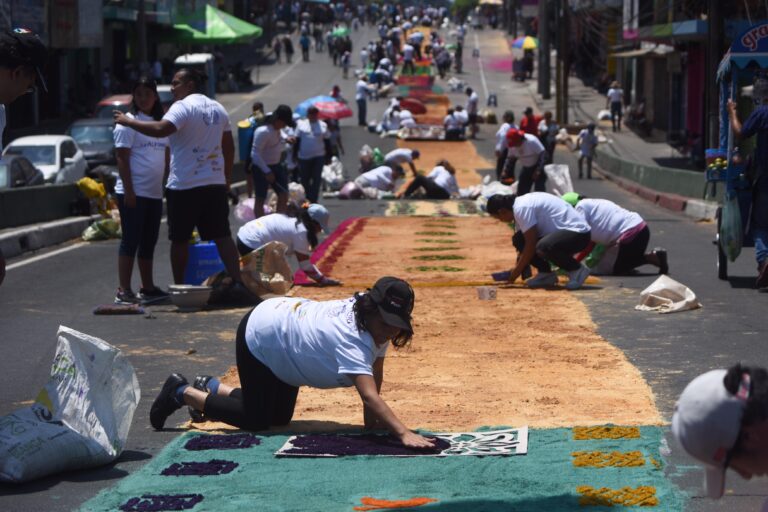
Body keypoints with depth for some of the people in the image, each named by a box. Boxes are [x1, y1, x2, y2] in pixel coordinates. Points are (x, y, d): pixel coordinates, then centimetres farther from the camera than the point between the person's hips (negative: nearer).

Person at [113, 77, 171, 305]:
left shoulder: (161, 123, 15)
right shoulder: (128, 122, -6)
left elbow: (166, 157, 19)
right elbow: (122, 158, -11)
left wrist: (167, 185, 10)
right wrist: (129, 190, -17)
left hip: (155, 193, 7)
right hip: (133, 192, -7)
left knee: (149, 243, 12)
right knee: (130, 241, -7)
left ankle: (148, 288, 20)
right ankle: (124, 291, -5)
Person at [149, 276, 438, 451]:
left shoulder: (372, 320, -15)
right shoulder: (351, 339, -41)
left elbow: (376, 373, -5)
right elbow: (369, 395, -52)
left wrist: (371, 416, -14)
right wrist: (403, 433, -61)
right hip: (260, 336, -9)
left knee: (280, 418, 18)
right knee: (256, 421, -4)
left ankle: (210, 387, 35)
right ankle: (182, 392, 12)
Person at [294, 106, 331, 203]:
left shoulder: (323, 126, 7)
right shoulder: (301, 124, 6)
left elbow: (327, 142, 10)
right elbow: (297, 140, 8)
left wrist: (328, 157, 7)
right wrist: (295, 154, 3)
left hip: (318, 157, -1)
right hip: (304, 157, 1)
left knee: (316, 180, -6)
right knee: (304, 180, 6)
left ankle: (313, 200, -5)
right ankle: (308, 198, 23)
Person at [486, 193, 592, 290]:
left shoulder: (521, 208, -19)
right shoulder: (520, 204, 12)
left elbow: (531, 245, -19)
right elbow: (523, 243, 19)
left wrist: (516, 271, -8)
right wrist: (514, 270, 18)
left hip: (579, 233, -10)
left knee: (543, 247, -36)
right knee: (519, 240, 3)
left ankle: (577, 269, -11)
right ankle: (546, 274, 9)